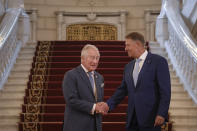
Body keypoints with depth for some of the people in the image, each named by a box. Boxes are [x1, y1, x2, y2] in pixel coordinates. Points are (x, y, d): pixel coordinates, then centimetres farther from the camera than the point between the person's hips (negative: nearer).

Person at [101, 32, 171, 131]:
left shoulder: (158, 61, -5)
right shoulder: (128, 67, 15)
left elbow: (165, 91, -10)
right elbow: (122, 90, 17)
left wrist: (161, 114, -17)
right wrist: (108, 105, 2)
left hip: (150, 119, -6)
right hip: (132, 120, 6)